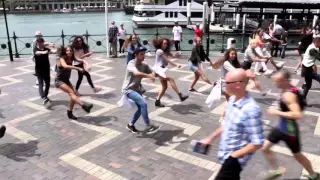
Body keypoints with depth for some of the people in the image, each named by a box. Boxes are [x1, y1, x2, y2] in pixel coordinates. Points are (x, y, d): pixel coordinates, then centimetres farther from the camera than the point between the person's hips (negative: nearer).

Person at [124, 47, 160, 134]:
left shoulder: (144, 65, 1)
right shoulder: (131, 64, -20)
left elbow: (152, 73, -9)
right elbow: (136, 73, -41)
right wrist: (149, 76, -47)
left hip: (137, 89, 8)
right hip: (129, 90, -8)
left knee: (141, 108, 15)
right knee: (143, 104, -23)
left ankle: (131, 125, 35)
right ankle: (148, 127, -15)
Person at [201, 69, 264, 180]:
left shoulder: (250, 110, -30)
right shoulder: (232, 99, -3)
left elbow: (257, 143, -26)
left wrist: (234, 155, -20)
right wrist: (210, 138, 14)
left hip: (234, 159, -8)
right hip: (226, 153, 8)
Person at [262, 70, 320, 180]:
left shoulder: (288, 95, -30)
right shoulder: (291, 90, -2)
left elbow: (298, 115, -39)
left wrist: (277, 112, -32)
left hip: (290, 131, -8)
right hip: (281, 128, 8)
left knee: (297, 155, 15)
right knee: (265, 148, 9)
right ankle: (276, 171, 28)